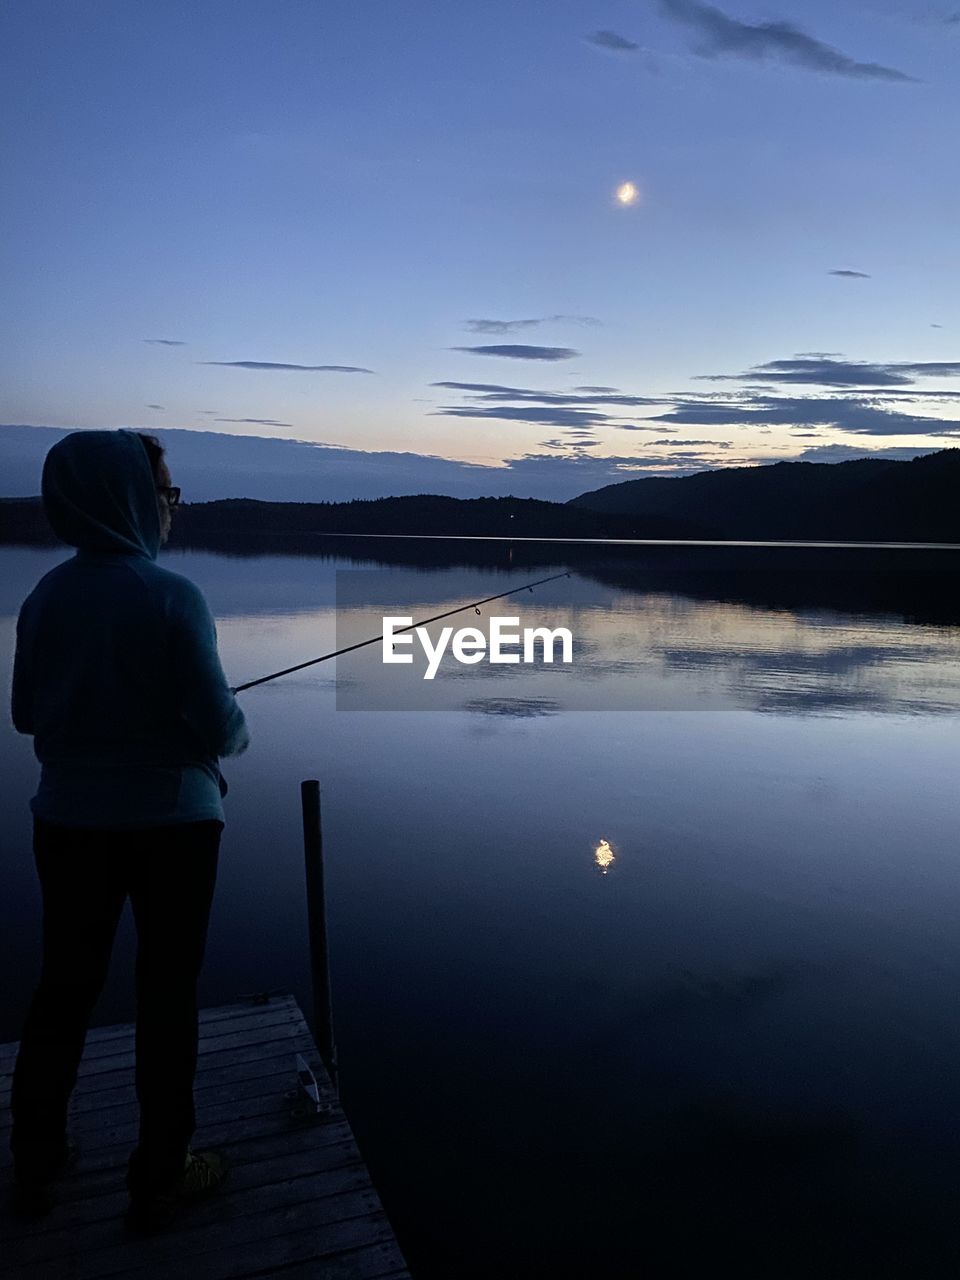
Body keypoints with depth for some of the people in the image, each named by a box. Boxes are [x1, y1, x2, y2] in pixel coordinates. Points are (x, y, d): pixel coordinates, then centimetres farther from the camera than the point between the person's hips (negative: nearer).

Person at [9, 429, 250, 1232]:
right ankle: (160, 1181, 22)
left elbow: (26, 714, 6)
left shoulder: (45, 597, -2)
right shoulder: (171, 596, -18)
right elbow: (217, 726, -18)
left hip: (71, 820, 5)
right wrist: (240, 734, 4)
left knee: (65, 984, 18)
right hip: (170, 821, -5)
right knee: (167, 994, 9)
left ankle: (36, 1166, 33)